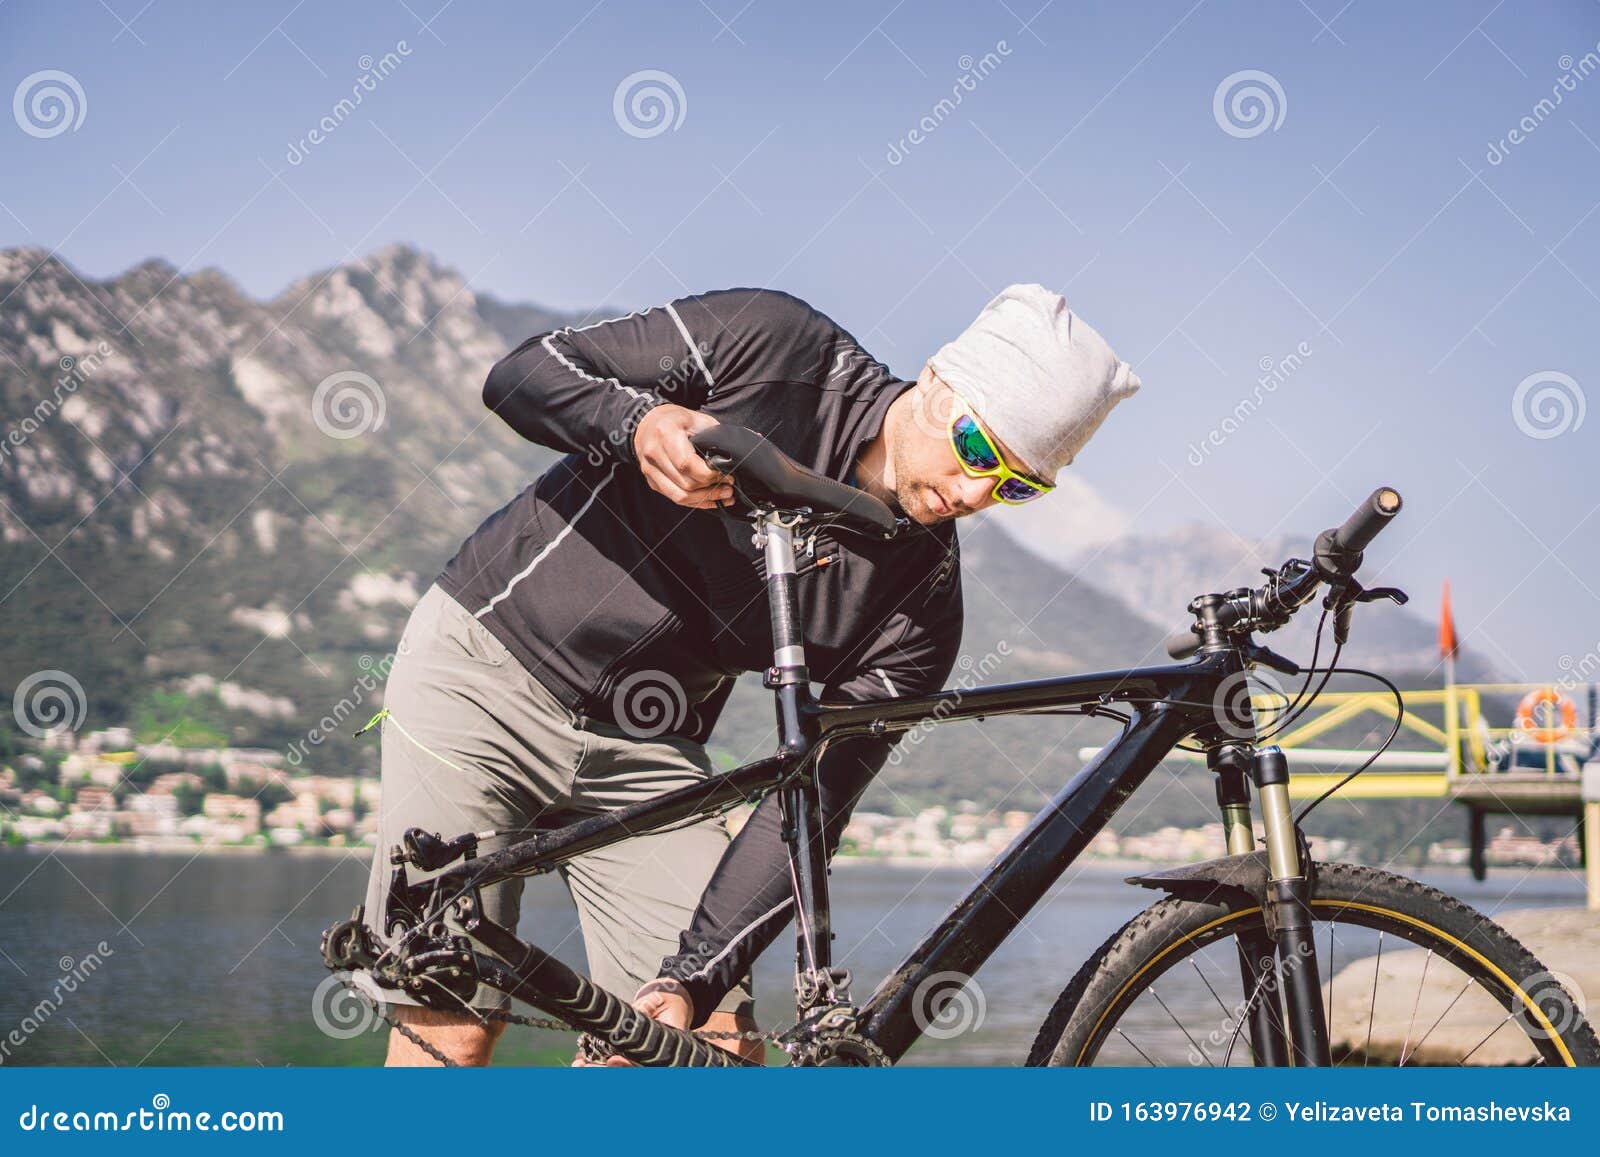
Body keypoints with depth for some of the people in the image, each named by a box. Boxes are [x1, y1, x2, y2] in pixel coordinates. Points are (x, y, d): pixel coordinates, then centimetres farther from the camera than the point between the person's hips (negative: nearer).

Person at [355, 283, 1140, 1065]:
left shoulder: (921, 600, -8)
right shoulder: (767, 342, -16)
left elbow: (808, 811, -10)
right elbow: (523, 372, -10)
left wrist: (690, 978, -21)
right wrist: (636, 422, -31)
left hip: (642, 747, 4)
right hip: (482, 671, -3)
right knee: (452, 1033, -11)